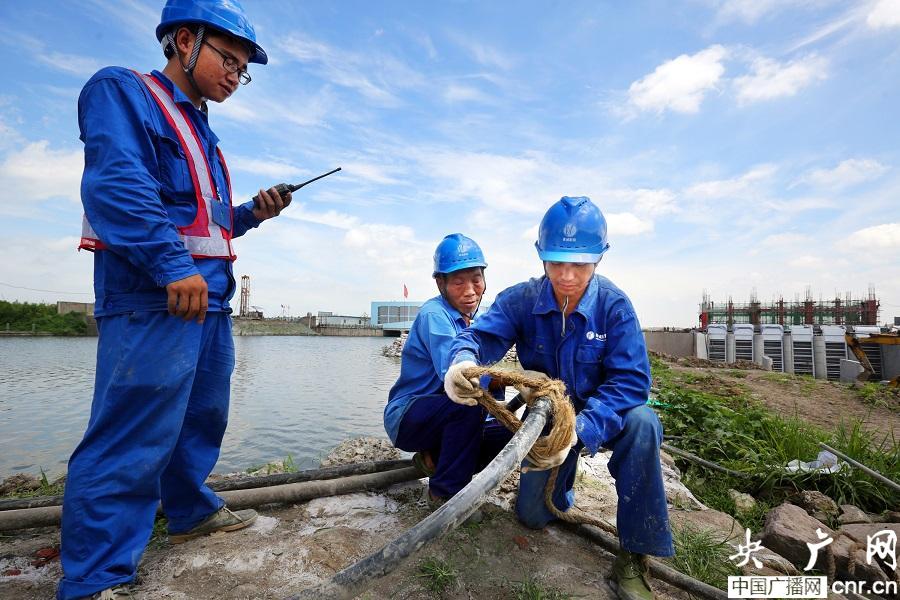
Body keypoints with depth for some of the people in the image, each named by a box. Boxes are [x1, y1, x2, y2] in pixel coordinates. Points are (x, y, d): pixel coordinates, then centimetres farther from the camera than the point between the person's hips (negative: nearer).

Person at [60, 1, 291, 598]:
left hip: (211, 298, 9)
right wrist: (174, 268, -25)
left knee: (203, 415, 16)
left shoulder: (202, 134, 24)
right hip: (153, 297, -9)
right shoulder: (121, 91, -1)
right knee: (135, 432, -7)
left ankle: (192, 510, 34)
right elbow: (116, 185, -18)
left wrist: (253, 213, 10)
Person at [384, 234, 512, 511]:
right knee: (470, 400, -33)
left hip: (444, 420, 7)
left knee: (511, 435, -6)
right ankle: (446, 490, -15)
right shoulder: (434, 314, -21)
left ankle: (435, 458, 6)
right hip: (407, 418, -7)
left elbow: (484, 375, 1)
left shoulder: (473, 320, 5)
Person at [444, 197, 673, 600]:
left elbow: (630, 380, -28)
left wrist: (579, 430, -43)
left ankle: (634, 557, -17)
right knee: (533, 516, -3)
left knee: (641, 422, -35)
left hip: (602, 415, -1)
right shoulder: (521, 299, -17)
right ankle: (561, 476, 34)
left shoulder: (614, 304, -21)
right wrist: (462, 362, -55)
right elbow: (480, 336, -29)